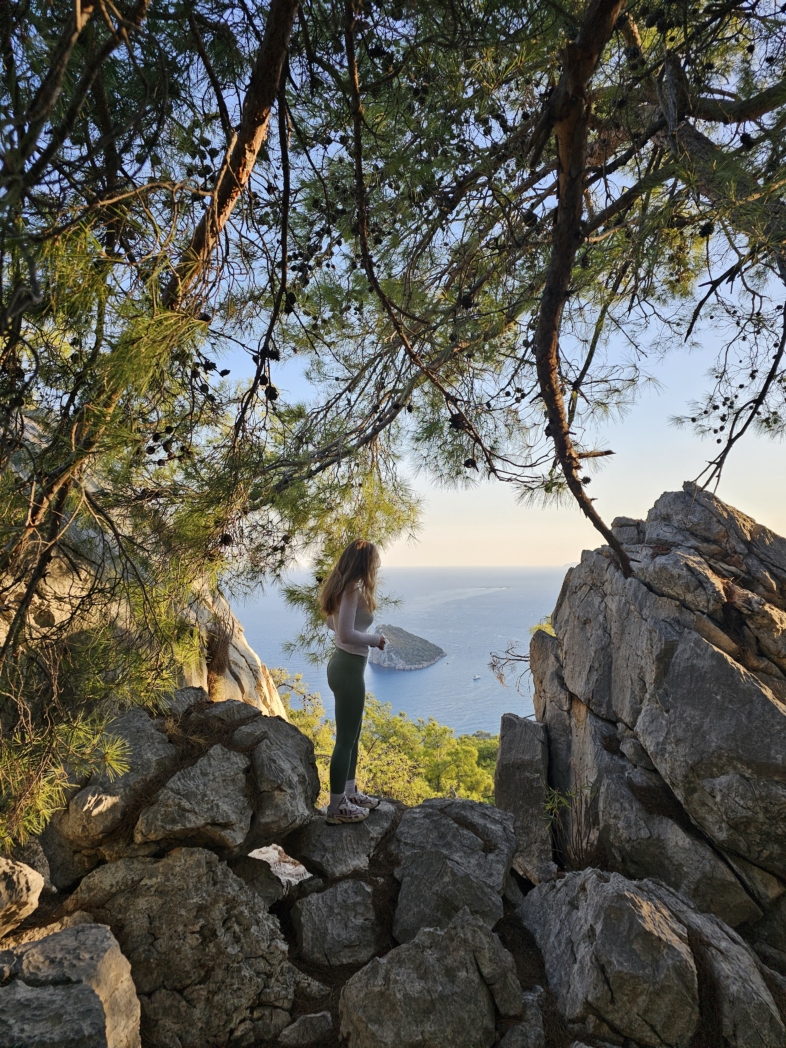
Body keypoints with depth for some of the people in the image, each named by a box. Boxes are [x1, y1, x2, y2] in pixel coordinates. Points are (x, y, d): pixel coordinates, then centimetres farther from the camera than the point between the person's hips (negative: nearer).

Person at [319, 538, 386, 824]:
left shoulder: (342, 587, 9)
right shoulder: (354, 589, -20)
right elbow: (346, 634, -26)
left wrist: (366, 633, 13)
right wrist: (375, 639, -11)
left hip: (342, 664, 10)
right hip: (349, 669, -10)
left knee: (352, 734, 21)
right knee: (345, 739, 2)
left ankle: (350, 793, 36)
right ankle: (337, 808, 16)